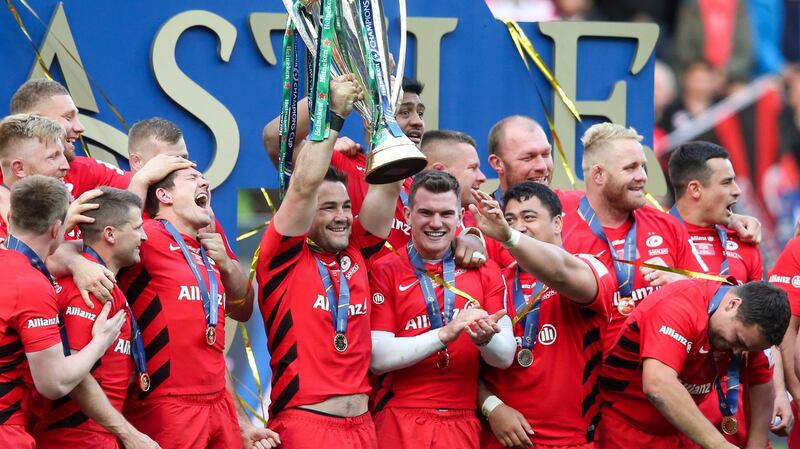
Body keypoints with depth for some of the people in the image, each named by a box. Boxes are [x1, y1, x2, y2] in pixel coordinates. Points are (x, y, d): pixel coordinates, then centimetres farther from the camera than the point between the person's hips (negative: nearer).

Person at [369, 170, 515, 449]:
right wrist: (445, 334, -20)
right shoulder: (385, 272, -2)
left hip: (463, 423, 3)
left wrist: (485, 339, -20)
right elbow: (378, 358, -10)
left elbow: (505, 358, 2)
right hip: (402, 423, -3)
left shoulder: (485, 271, 7)